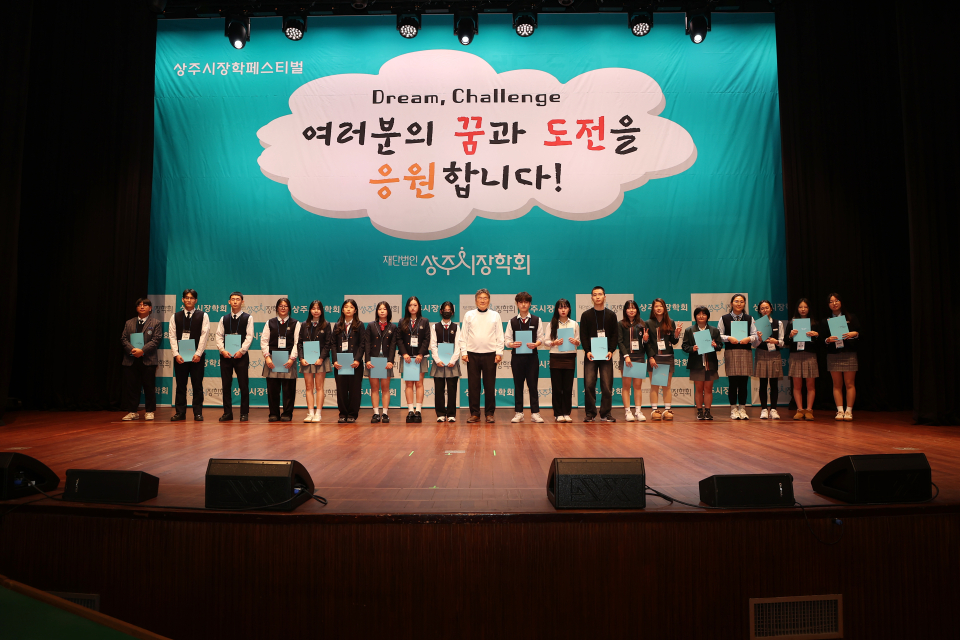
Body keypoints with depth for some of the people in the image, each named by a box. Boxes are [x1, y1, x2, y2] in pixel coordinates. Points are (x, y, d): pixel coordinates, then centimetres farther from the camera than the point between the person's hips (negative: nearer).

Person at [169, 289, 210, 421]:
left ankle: (198, 413, 7)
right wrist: (176, 354, -8)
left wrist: (198, 354, -12)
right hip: (179, 356, 2)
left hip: (197, 356, -2)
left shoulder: (203, 316, 4)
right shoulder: (175, 317, 9)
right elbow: (172, 337, 4)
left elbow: (204, 335, -3)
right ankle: (180, 412, 12)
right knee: (180, 385, 6)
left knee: (197, 385, 1)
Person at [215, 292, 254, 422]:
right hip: (225, 355, 3)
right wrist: (222, 350, -10)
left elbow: (249, 336, -4)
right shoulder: (224, 319, 12)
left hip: (241, 355, -3)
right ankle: (227, 413, 13)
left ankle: (244, 413, 6)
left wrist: (241, 351, -15)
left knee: (243, 385, -1)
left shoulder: (248, 318, 3)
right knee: (226, 385, 5)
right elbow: (219, 336, 5)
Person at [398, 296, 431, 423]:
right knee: (409, 384, 0)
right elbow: (399, 339, 4)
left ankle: (418, 410, -2)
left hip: (420, 357, -1)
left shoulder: (424, 322, 8)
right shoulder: (402, 322, 10)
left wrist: (421, 354, -10)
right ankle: (410, 410, 1)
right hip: (407, 357, 1)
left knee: (419, 383, -2)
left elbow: (426, 339, 1)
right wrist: (404, 353, -9)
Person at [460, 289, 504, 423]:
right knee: (473, 385, 2)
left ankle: (490, 413, 11)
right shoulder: (469, 315, 8)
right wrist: (463, 352, -2)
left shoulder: (495, 316, 8)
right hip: (472, 354, 1)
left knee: (490, 385, 2)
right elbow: (463, 336, 6)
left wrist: (499, 353, -3)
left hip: (490, 354, 0)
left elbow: (499, 336, 6)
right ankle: (474, 413, 10)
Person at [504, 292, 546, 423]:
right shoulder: (512, 321, 9)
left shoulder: (537, 320, 7)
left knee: (532, 385, 0)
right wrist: (512, 344, -15)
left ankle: (535, 413, 5)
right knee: (518, 385, 5)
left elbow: (541, 338, 5)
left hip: (532, 356, -1)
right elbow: (507, 339, 6)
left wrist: (536, 344, -16)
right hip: (517, 357, 1)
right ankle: (518, 413, 11)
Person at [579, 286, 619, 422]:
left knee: (607, 385, -1)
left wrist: (611, 351, -9)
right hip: (590, 355, -1)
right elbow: (583, 335, 2)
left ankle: (605, 413, 7)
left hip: (606, 355, 1)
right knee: (589, 384, -4)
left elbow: (614, 335, 5)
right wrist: (587, 351, -11)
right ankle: (590, 413, 5)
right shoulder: (586, 315, 7)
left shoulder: (611, 315, 10)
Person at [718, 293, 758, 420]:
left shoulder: (749, 318, 12)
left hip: (745, 352, 2)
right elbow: (718, 335, 2)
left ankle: (742, 409, 9)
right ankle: (733, 409, 6)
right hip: (730, 352, -2)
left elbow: (755, 335, 8)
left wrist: (749, 338, -12)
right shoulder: (724, 318, 7)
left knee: (743, 382, 1)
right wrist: (729, 338, -14)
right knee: (733, 382, -1)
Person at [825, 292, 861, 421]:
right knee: (837, 384, 2)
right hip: (833, 355, 2)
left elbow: (860, 332, 3)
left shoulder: (850, 317, 5)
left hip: (849, 354, -2)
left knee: (849, 383, -2)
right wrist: (828, 340, -15)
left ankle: (849, 411, 3)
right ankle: (840, 411, 6)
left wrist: (854, 334, -17)